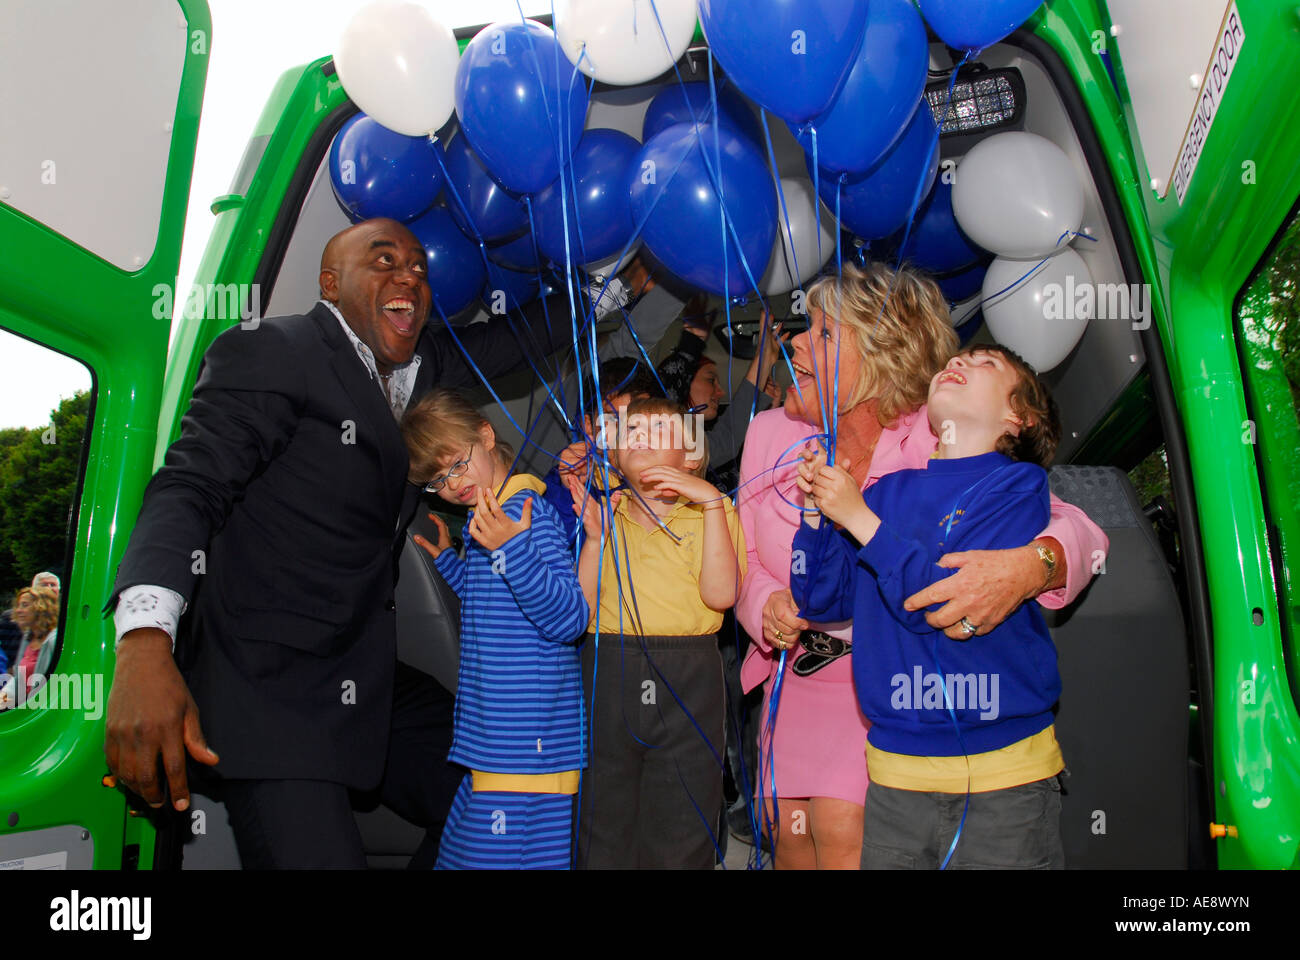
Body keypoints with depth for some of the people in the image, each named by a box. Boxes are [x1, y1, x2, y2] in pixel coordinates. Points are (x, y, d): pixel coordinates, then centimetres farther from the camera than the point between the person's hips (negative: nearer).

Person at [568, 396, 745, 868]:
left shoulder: (713, 509, 6)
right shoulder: (602, 513, 11)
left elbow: (720, 594, -12)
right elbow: (579, 608, 1)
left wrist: (712, 502, -14)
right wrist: (595, 537, -10)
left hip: (689, 685, -2)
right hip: (608, 676, 2)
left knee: (682, 837, 5)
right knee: (603, 831, 12)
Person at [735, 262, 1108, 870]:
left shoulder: (938, 445, -17)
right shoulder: (770, 434, -4)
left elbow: (1078, 529, -19)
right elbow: (745, 562, 6)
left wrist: (1029, 567, -42)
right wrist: (766, 607, -16)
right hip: (800, 673, 4)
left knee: (843, 832, -18)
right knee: (792, 834, 1)